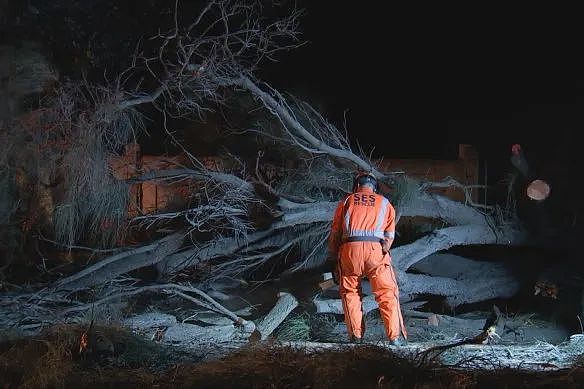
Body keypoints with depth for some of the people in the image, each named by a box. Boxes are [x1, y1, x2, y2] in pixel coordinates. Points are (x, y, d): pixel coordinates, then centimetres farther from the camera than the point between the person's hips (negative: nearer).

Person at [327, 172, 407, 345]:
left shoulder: (346, 202, 20)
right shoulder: (384, 203, 21)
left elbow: (335, 233, 17)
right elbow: (389, 235, 13)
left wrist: (332, 261, 21)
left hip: (349, 249, 1)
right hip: (375, 249, -1)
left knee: (349, 292, 14)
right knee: (387, 293, 3)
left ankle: (356, 335, 9)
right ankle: (396, 336, -5)